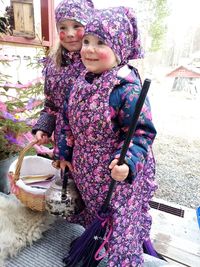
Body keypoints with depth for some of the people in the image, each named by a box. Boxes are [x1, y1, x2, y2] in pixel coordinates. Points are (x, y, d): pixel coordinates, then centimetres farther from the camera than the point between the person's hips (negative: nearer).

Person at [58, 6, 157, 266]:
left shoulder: (128, 89, -24)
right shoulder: (82, 83, -1)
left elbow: (142, 133, -20)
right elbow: (70, 121, 7)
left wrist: (128, 162, -35)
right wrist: (65, 152, 12)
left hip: (116, 176, -6)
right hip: (86, 171, 7)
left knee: (119, 225, 16)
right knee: (94, 216, 30)